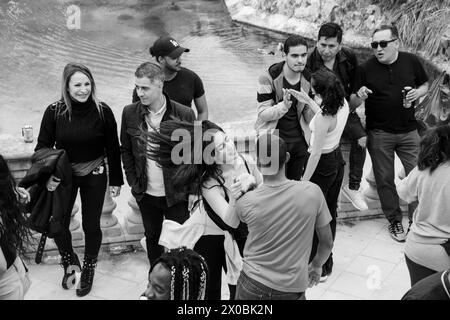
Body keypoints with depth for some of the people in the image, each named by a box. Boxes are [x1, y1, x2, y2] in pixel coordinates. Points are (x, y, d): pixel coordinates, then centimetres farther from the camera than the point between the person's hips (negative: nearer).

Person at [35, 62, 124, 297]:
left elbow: (113, 148, -4)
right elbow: (43, 146, -4)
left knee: (91, 225, 9)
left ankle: (89, 269, 34)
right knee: (58, 225, 3)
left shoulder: (103, 111, -13)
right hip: (63, 176, 1)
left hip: (94, 176, -1)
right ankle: (70, 262, 34)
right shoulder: (54, 111, -11)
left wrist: (115, 180, -1)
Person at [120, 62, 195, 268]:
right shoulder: (130, 113, -5)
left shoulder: (184, 115, -14)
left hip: (176, 194, -3)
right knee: (152, 238, 20)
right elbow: (125, 150, 6)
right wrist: (133, 182, 1)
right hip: (146, 194, 3)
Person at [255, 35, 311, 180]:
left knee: (295, 182, 17)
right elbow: (262, 114, -17)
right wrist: (284, 105, -33)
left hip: (299, 141, 4)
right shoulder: (268, 78, -16)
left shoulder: (308, 79, -2)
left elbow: (308, 114, 8)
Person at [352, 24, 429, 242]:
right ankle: (394, 220, 23)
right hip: (379, 133, -1)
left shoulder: (411, 61, -1)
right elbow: (353, 103, -1)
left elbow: (425, 85, 13)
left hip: (408, 130, 1)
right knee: (385, 179, 7)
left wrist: (418, 92, -10)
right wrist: (359, 96, -24)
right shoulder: (365, 69, -5)